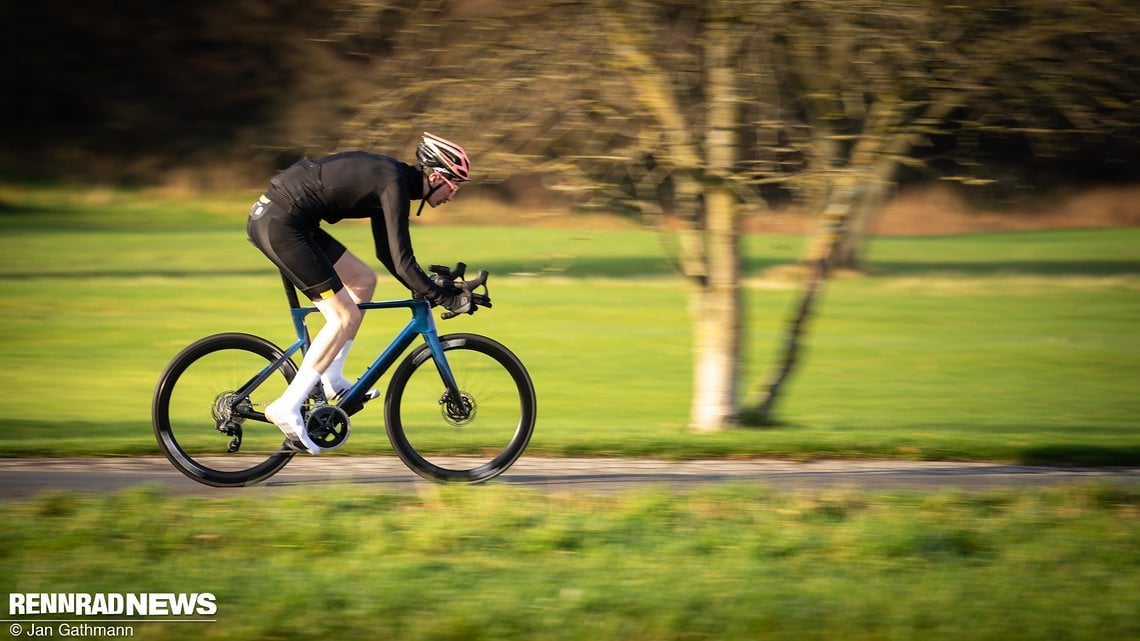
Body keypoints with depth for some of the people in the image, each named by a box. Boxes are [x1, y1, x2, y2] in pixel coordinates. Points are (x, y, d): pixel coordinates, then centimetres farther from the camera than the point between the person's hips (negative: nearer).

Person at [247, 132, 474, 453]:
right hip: (280, 225, -10)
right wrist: (446, 299, -10)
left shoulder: (388, 178, 15)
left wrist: (427, 286, 21)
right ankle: (287, 408, -9)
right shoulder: (394, 184, -14)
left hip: (272, 217, 10)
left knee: (363, 280, 17)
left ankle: (331, 379, 19)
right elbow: (401, 263, -17)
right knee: (345, 317, -7)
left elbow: (388, 254, 25)